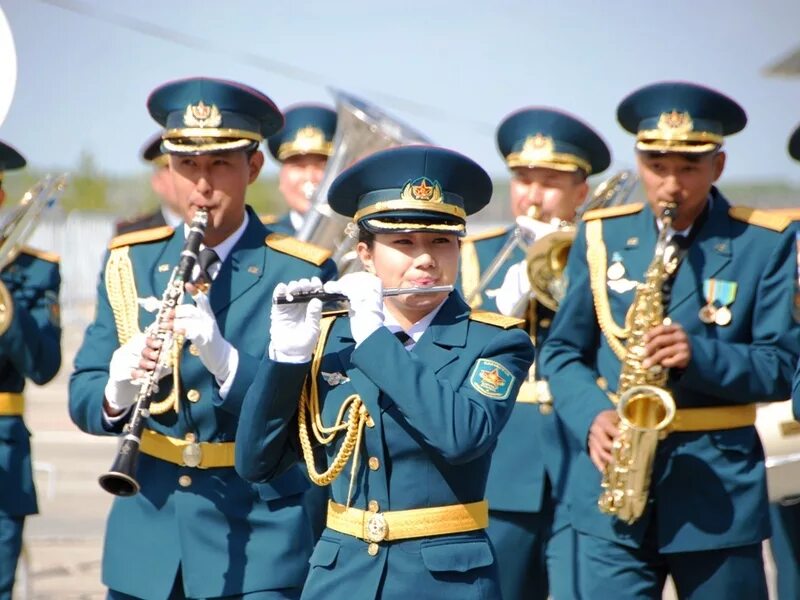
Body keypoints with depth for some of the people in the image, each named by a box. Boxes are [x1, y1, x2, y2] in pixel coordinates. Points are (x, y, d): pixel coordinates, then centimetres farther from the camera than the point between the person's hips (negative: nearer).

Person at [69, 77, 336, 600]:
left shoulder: (301, 274, -5)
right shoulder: (130, 263, 7)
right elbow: (82, 395, 4)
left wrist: (225, 360, -28)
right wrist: (116, 393, -19)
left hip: (258, 540, -3)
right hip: (146, 537, 4)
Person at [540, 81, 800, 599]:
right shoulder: (601, 237, 8)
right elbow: (562, 351, 10)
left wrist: (700, 356, -20)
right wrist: (593, 416, -9)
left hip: (720, 486, -1)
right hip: (612, 481, 1)